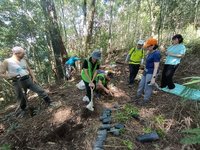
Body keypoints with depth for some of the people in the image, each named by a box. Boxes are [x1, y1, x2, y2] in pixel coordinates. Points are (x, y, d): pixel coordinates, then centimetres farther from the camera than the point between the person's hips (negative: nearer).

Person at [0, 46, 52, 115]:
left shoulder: (23, 60, 10)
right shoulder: (7, 61, -5)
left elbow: (29, 70, 16)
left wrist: (33, 77, 5)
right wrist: (11, 77, -22)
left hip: (28, 79, 4)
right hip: (18, 83, -4)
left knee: (40, 91, 1)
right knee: (21, 99, 9)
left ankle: (50, 103, 12)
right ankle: (24, 110, 33)